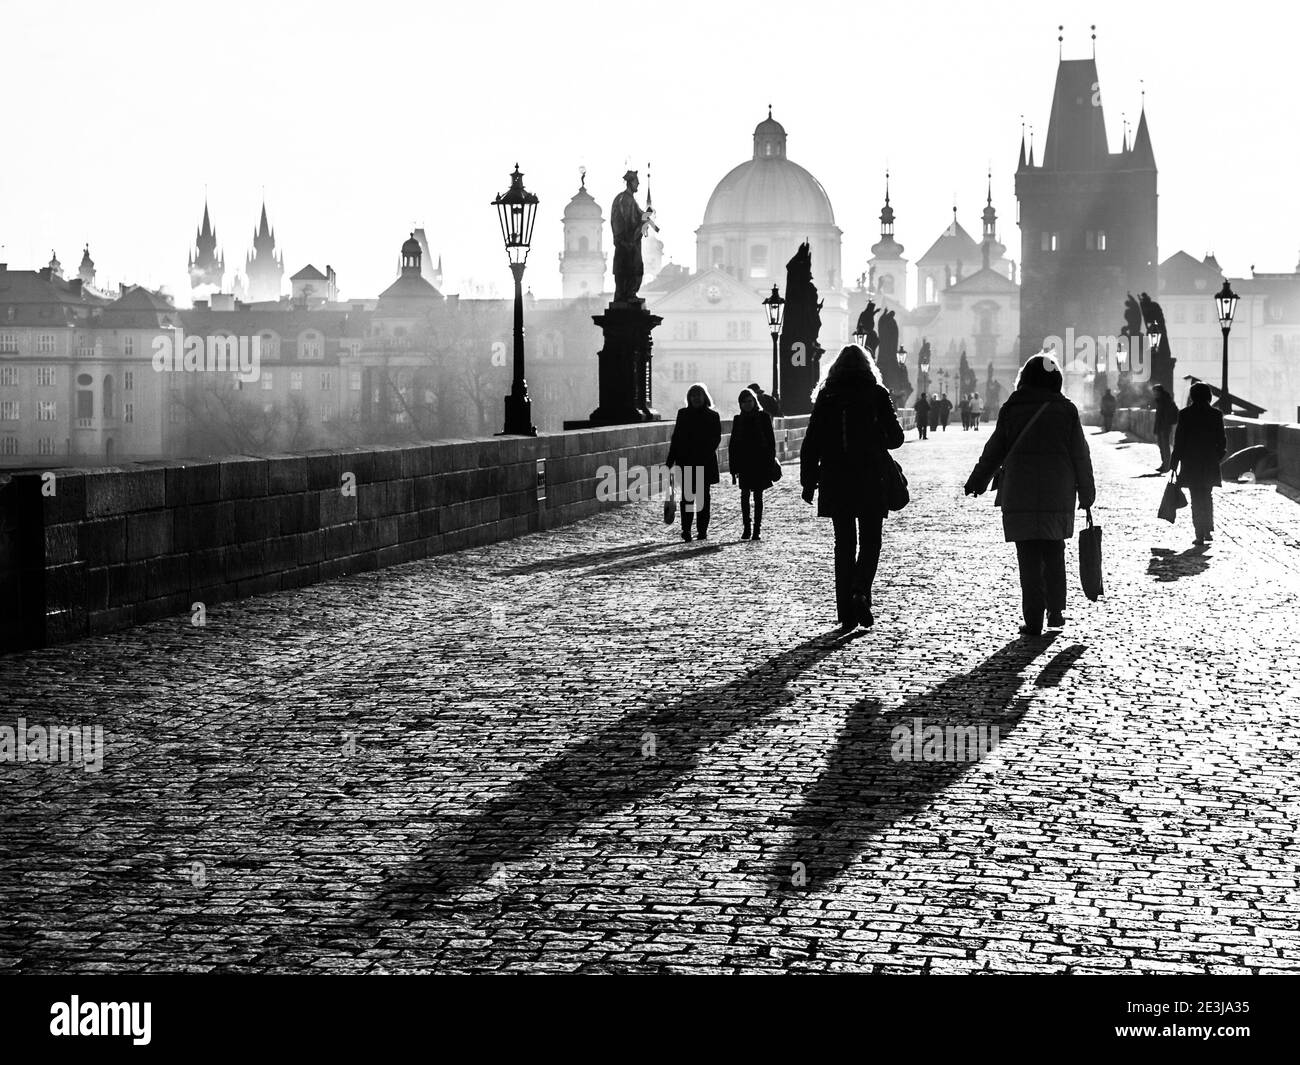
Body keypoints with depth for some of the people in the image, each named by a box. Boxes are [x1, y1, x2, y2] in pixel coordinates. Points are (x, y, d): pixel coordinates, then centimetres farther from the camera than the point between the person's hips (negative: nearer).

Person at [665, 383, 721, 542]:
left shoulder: (712, 416, 5)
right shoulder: (683, 414, 8)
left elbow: (716, 439, 1)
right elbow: (676, 438, 9)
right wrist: (670, 461, 3)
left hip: (705, 463, 0)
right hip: (686, 461, 0)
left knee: (703, 496, 4)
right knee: (687, 496, -4)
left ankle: (703, 529, 9)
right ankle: (686, 529, -4)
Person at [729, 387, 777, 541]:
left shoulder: (763, 417, 1)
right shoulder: (738, 419, 8)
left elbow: (771, 441, 0)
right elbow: (733, 444, 9)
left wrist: (770, 463, -7)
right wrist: (733, 468, 4)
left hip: (760, 464, -2)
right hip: (744, 464, 2)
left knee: (758, 496, 2)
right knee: (744, 496, -1)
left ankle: (757, 529, 6)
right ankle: (746, 528, 5)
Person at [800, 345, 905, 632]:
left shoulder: (826, 397, 2)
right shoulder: (878, 395, -2)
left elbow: (811, 443, 0)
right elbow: (895, 438, 0)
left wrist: (809, 482, 5)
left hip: (836, 480, 2)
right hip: (871, 480, -2)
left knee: (844, 544, 8)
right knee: (870, 541, 8)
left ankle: (846, 614, 5)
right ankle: (861, 592, -18)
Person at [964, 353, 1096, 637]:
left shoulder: (1011, 410, -1)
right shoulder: (1066, 410, -2)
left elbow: (993, 451, 6)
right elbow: (1080, 456, 1)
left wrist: (976, 483, 19)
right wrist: (1087, 494, 11)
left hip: (1019, 496, 0)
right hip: (1058, 496, 1)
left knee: (1029, 558, 2)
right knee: (1054, 554, 17)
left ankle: (1033, 620, -2)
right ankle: (1056, 611, 18)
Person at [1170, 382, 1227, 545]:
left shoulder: (1184, 415, -8)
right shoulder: (1216, 415, -3)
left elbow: (1179, 441, -7)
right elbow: (1222, 441, 0)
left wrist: (1174, 464, -2)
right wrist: (1218, 456, 17)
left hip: (1190, 464, -2)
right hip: (1210, 464, 2)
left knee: (1196, 499, 3)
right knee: (1207, 497, 19)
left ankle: (1200, 534, -2)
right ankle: (1208, 530, 15)